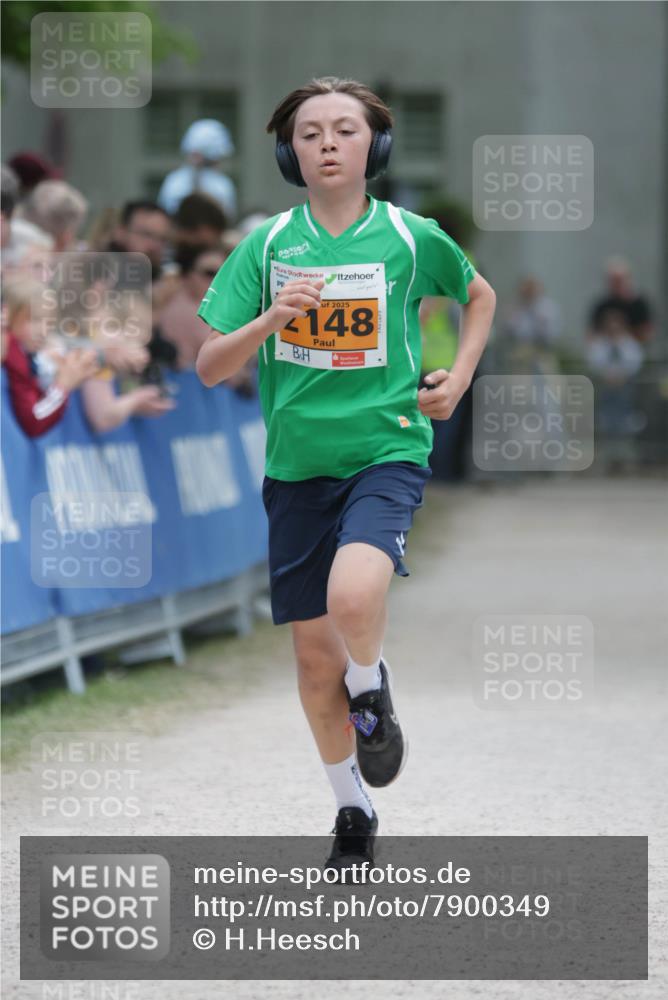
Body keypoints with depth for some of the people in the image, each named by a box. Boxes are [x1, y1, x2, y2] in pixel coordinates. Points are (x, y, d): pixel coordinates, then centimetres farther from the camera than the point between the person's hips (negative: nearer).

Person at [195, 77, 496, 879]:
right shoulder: (267, 245, 2)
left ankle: (372, 691, 2)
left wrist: (458, 378, 6)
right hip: (297, 466, 3)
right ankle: (354, 816, 26)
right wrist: (270, 319, -19)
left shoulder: (410, 237, -1)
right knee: (315, 658, 7)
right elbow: (210, 368, -2)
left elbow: (479, 295, 20)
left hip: (387, 450, -3)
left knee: (353, 596, -31)